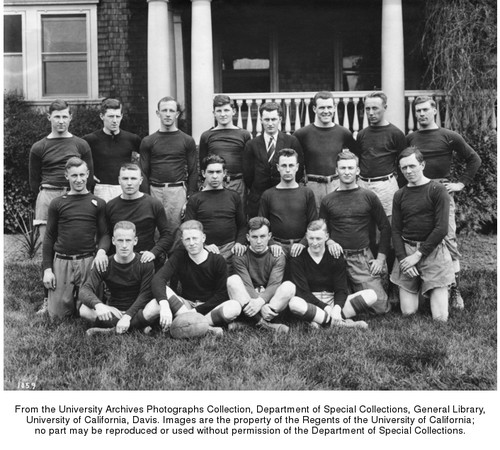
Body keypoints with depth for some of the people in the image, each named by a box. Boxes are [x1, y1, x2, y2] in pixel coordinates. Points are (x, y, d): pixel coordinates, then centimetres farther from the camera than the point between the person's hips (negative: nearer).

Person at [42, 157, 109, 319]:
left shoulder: (98, 203, 5)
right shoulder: (57, 204, 7)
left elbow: (104, 233, 5)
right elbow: (49, 238, 9)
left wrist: (102, 250, -18)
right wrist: (47, 269, 3)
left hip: (88, 262, -1)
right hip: (61, 262, 1)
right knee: (57, 314, 1)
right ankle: (70, 300, 33)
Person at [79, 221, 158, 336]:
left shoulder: (146, 264, -7)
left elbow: (145, 294, -13)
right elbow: (85, 290, -16)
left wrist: (127, 316, -28)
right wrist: (98, 304, -39)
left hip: (137, 311, -1)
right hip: (114, 312, 1)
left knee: (156, 306, -35)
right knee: (84, 310, -27)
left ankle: (111, 330, -21)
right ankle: (138, 326, -22)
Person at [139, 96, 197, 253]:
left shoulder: (187, 141, 8)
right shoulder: (148, 141, 10)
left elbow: (193, 172, 5)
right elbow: (144, 173, 8)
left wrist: (190, 199, -4)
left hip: (178, 190, -1)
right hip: (155, 191, 1)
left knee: (176, 232, -2)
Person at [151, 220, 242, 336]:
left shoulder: (218, 260, -7)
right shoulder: (179, 256, -5)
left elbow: (221, 294, -8)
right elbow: (158, 279, -21)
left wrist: (196, 311, -19)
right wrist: (164, 305, -40)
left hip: (210, 307, -1)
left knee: (235, 307, -32)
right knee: (163, 290, -27)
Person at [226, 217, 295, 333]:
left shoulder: (278, 257, 2)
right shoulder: (240, 257, -1)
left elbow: (274, 285, -13)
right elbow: (247, 285, -14)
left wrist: (260, 301, -35)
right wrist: (262, 307, -32)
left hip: (270, 299, 1)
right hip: (247, 300, 0)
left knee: (289, 286, -26)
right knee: (233, 280, -26)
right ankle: (262, 323, -39)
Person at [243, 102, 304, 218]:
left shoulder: (292, 142, 2)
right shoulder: (251, 145, 4)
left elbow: (299, 170, 3)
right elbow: (247, 174, 6)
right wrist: (256, 191, 5)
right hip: (257, 201, 1)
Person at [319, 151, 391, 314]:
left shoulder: (369, 197, 5)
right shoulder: (327, 201, 8)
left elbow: (385, 227, 8)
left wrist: (381, 258, 1)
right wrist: (329, 241, -7)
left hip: (363, 258, -1)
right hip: (337, 257, 1)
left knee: (381, 307, -10)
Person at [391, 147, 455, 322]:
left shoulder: (438, 190, -4)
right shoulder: (399, 195, 9)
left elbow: (441, 228, -10)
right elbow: (396, 230, 6)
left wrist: (418, 255, -12)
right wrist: (403, 258, -9)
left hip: (432, 251, -3)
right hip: (406, 250, 3)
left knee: (440, 318, -8)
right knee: (408, 312, -3)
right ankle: (418, 285, 26)